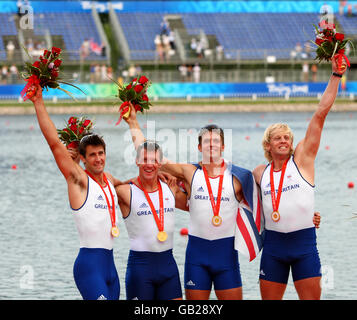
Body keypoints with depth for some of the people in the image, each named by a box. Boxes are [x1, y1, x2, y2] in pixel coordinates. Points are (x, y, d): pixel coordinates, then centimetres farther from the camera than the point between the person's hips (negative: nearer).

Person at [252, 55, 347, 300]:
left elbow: (321, 113, -3)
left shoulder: (302, 158, 0)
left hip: (304, 244, -3)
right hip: (273, 245, 3)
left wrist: (336, 75, -6)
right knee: (269, 300, 5)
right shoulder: (260, 173, 8)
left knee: (311, 298, -3)